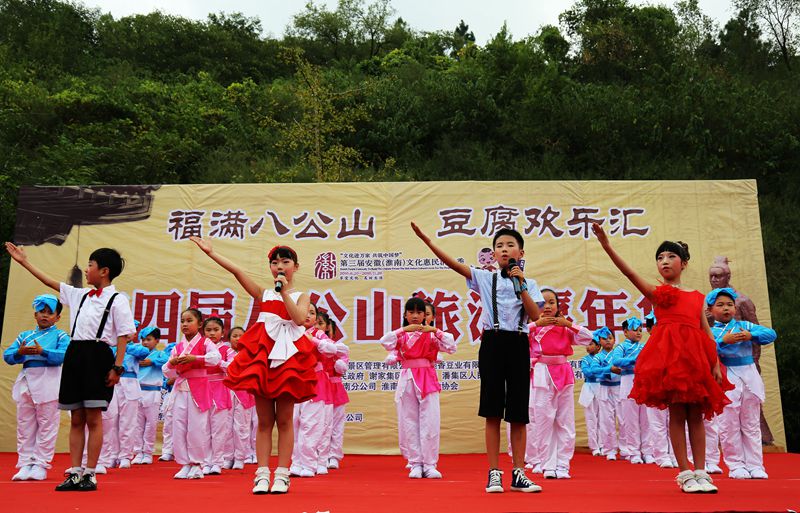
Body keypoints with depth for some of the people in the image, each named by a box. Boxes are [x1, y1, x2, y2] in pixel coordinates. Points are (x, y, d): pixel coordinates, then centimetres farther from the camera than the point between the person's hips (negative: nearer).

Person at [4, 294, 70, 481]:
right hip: (25, 382, 5)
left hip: (48, 383, -5)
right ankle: (25, 464, 14)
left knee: (46, 425, -1)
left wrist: (42, 351, -27)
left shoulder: (60, 336, 4)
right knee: (24, 425, 8)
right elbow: (7, 356, 7)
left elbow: (62, 356, -14)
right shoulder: (24, 335, 17)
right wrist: (19, 353, -14)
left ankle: (41, 465, 5)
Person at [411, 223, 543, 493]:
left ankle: (518, 473, 11)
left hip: (518, 345, 1)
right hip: (492, 343, -1)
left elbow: (536, 316, -4)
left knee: (518, 413, 3)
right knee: (493, 411, 0)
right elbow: (454, 264, -6)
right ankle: (494, 473, 7)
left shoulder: (528, 284, 8)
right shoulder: (485, 278, 5)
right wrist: (427, 241, -15)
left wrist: (521, 286, -7)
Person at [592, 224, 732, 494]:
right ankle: (685, 474, 2)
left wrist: (716, 364, 7)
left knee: (696, 415, 5)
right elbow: (630, 273, -7)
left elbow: (707, 332, 16)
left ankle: (700, 473, 9)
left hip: (696, 357, 4)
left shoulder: (698, 297, 19)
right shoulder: (657, 293, 8)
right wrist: (607, 246, -19)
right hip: (669, 353, -3)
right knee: (677, 413, -4)